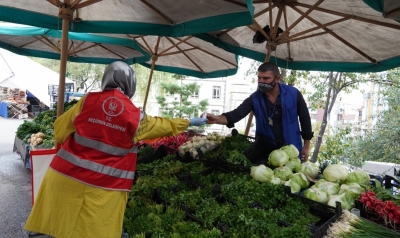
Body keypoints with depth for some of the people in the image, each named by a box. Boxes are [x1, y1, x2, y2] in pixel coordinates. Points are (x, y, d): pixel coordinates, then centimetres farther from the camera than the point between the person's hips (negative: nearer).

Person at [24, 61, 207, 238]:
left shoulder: (88, 100, -1)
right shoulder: (135, 116, -4)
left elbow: (61, 127, 6)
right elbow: (164, 126, 10)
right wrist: (188, 122, 25)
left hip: (68, 174, 3)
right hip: (105, 185, -2)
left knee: (62, 222, 16)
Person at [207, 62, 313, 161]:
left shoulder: (293, 94, -10)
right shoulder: (254, 98, -9)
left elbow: (305, 118, 0)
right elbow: (236, 114, -22)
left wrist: (306, 146, 2)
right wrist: (217, 119, -42)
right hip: (266, 150, 1)